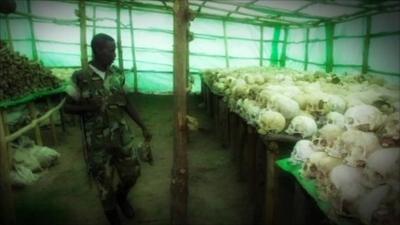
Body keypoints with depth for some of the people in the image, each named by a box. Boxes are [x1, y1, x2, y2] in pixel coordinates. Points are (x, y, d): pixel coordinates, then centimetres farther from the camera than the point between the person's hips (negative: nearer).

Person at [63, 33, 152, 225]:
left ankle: (121, 196, 47)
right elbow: (67, 107, -3)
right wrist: (88, 107, -23)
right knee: (105, 182, 9)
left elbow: (126, 103, 7)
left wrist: (143, 127, 5)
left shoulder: (116, 73, -1)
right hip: (97, 142, -4)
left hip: (121, 135, 4)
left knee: (132, 172, 14)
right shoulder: (80, 78, -14)